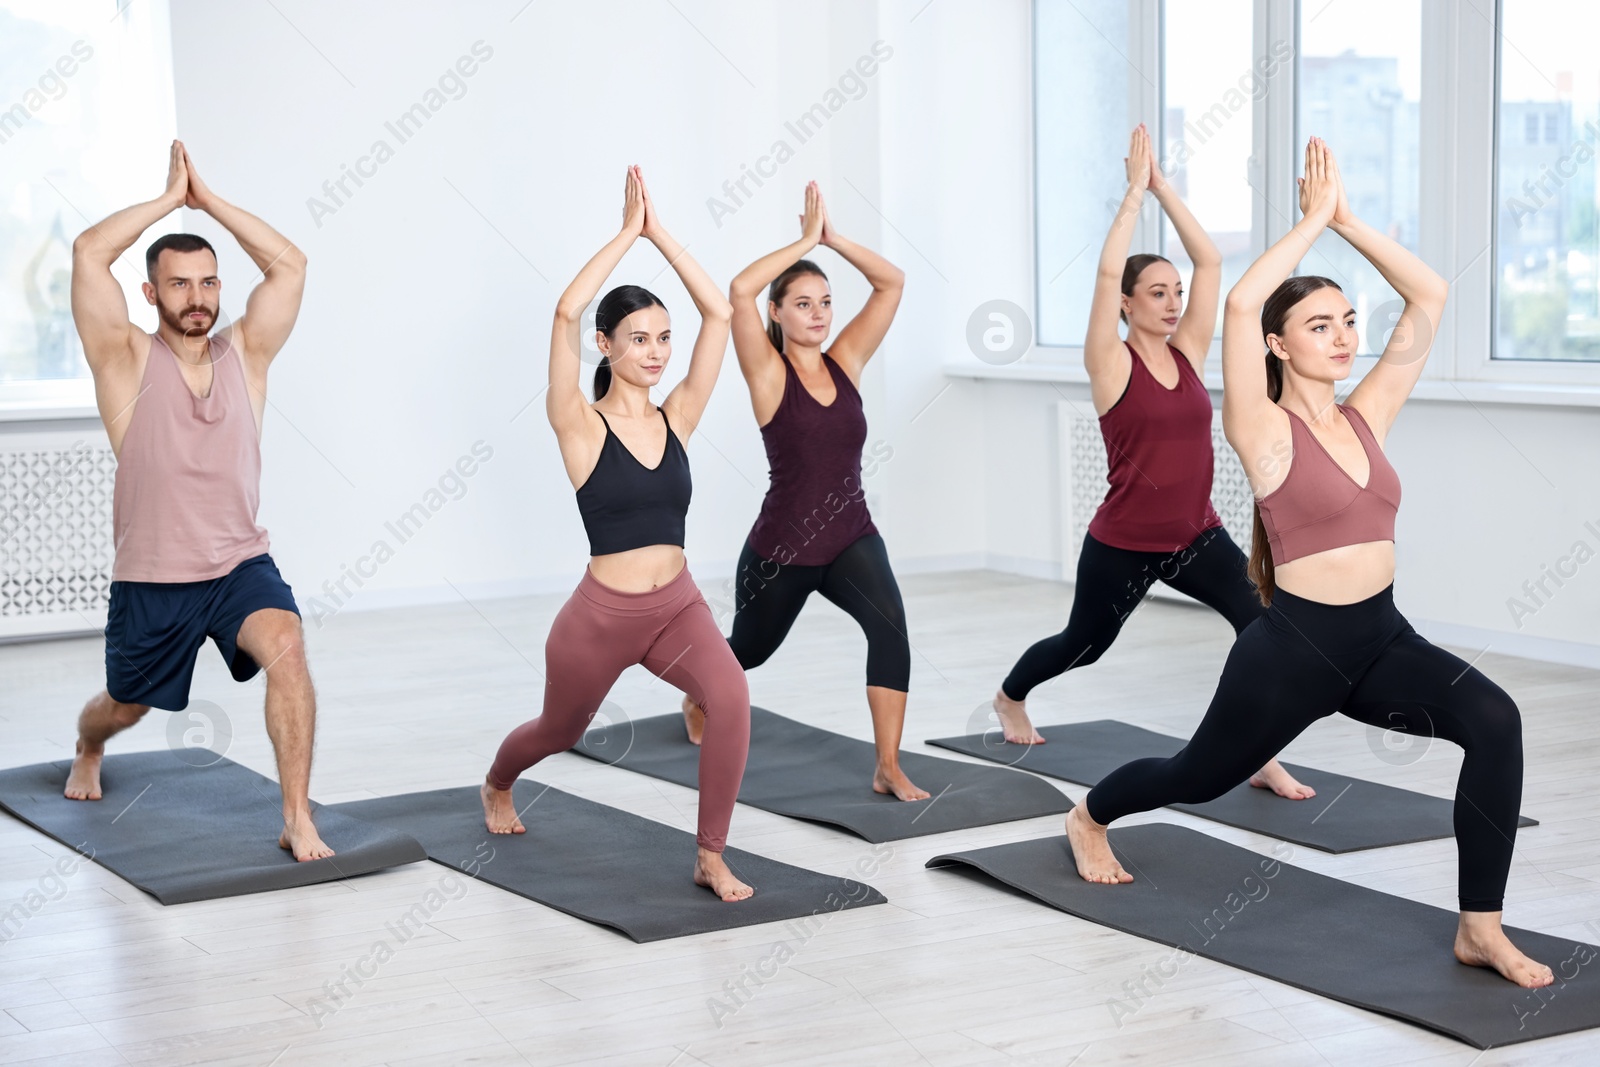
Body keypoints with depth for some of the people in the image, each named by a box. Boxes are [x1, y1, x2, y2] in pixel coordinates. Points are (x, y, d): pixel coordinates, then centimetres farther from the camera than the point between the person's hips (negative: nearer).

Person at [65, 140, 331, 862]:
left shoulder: (244, 355, 2)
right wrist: (171, 197, -11)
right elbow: (89, 253, -19)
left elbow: (289, 264, -8)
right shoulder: (128, 361, -6)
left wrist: (207, 199, -8)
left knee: (286, 649, -31)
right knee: (124, 708, 21)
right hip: (150, 582, 0)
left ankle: (298, 822, -25)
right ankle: (88, 754, 60)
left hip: (241, 565, 1)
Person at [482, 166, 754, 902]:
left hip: (678, 606, 3)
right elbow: (566, 314, -24)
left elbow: (718, 314, -5)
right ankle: (496, 787, 60)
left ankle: (711, 857, -15)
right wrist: (626, 232, -17)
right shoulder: (581, 426, -10)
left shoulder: (676, 419, 1)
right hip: (601, 615, -3)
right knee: (560, 731, 23)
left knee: (730, 697, -28)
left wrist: (660, 234, -7)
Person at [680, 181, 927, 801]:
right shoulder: (769, 374, -10)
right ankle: (696, 701, 57)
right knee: (749, 649, 22)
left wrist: (833, 239, -11)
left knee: (889, 624, -27)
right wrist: (805, 240, -21)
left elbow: (892, 282, -2)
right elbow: (739, 291, -27)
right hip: (781, 547, -2)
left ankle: (889, 769, -23)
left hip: (852, 538, 3)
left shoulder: (845, 363, 2)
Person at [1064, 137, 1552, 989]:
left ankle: (1480, 929, -19)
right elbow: (1240, 302, -26)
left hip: (1383, 639, 5)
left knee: (1493, 719, -24)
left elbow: (1429, 297, 5)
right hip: (1294, 647, -4)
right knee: (1199, 777, 18)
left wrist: (1347, 222, -1)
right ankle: (1089, 817, 53)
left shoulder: (1366, 416, 6)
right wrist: (1312, 220, -16)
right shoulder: (1266, 432, -10)